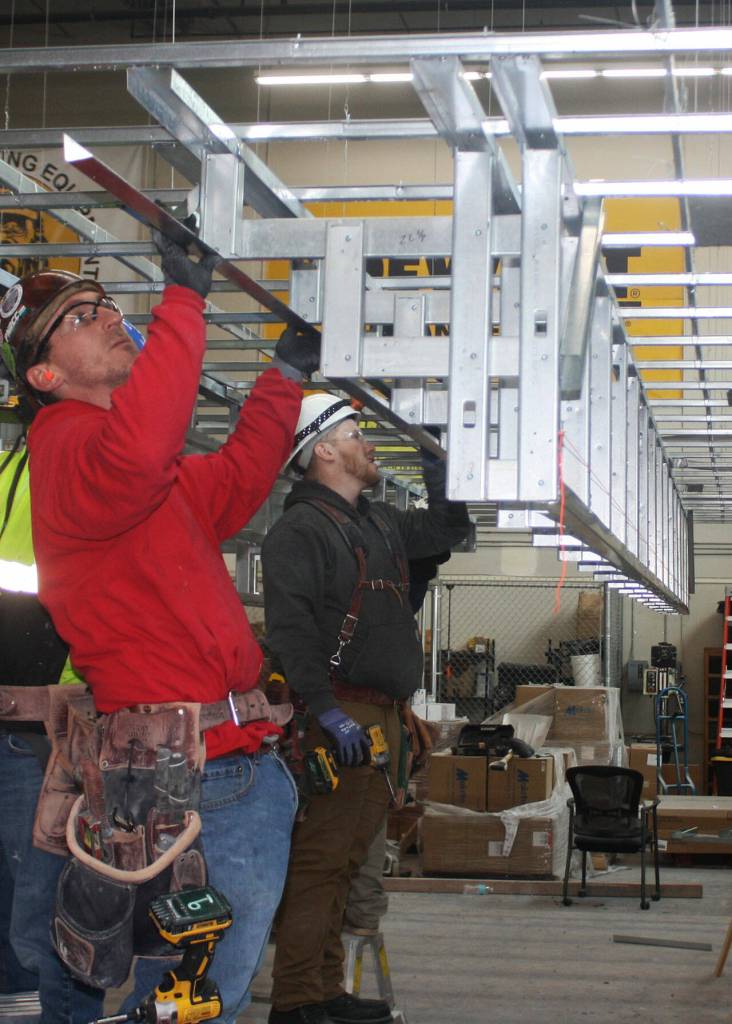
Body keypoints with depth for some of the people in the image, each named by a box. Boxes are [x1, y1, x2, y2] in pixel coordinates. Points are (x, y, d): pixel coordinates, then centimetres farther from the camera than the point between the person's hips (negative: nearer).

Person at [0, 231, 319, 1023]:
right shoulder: (70, 449, -13)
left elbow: (232, 482, 35)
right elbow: (136, 452, -37)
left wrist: (287, 374, 32)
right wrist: (184, 301, -29)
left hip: (239, 763, 10)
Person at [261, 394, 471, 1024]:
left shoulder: (380, 523, 20)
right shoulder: (302, 528, -8)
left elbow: (445, 531, 36)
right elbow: (289, 627, -19)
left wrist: (443, 487, 17)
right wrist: (326, 711, -25)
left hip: (382, 714, 9)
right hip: (340, 717, -9)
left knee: (349, 855, 11)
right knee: (320, 857, -11)